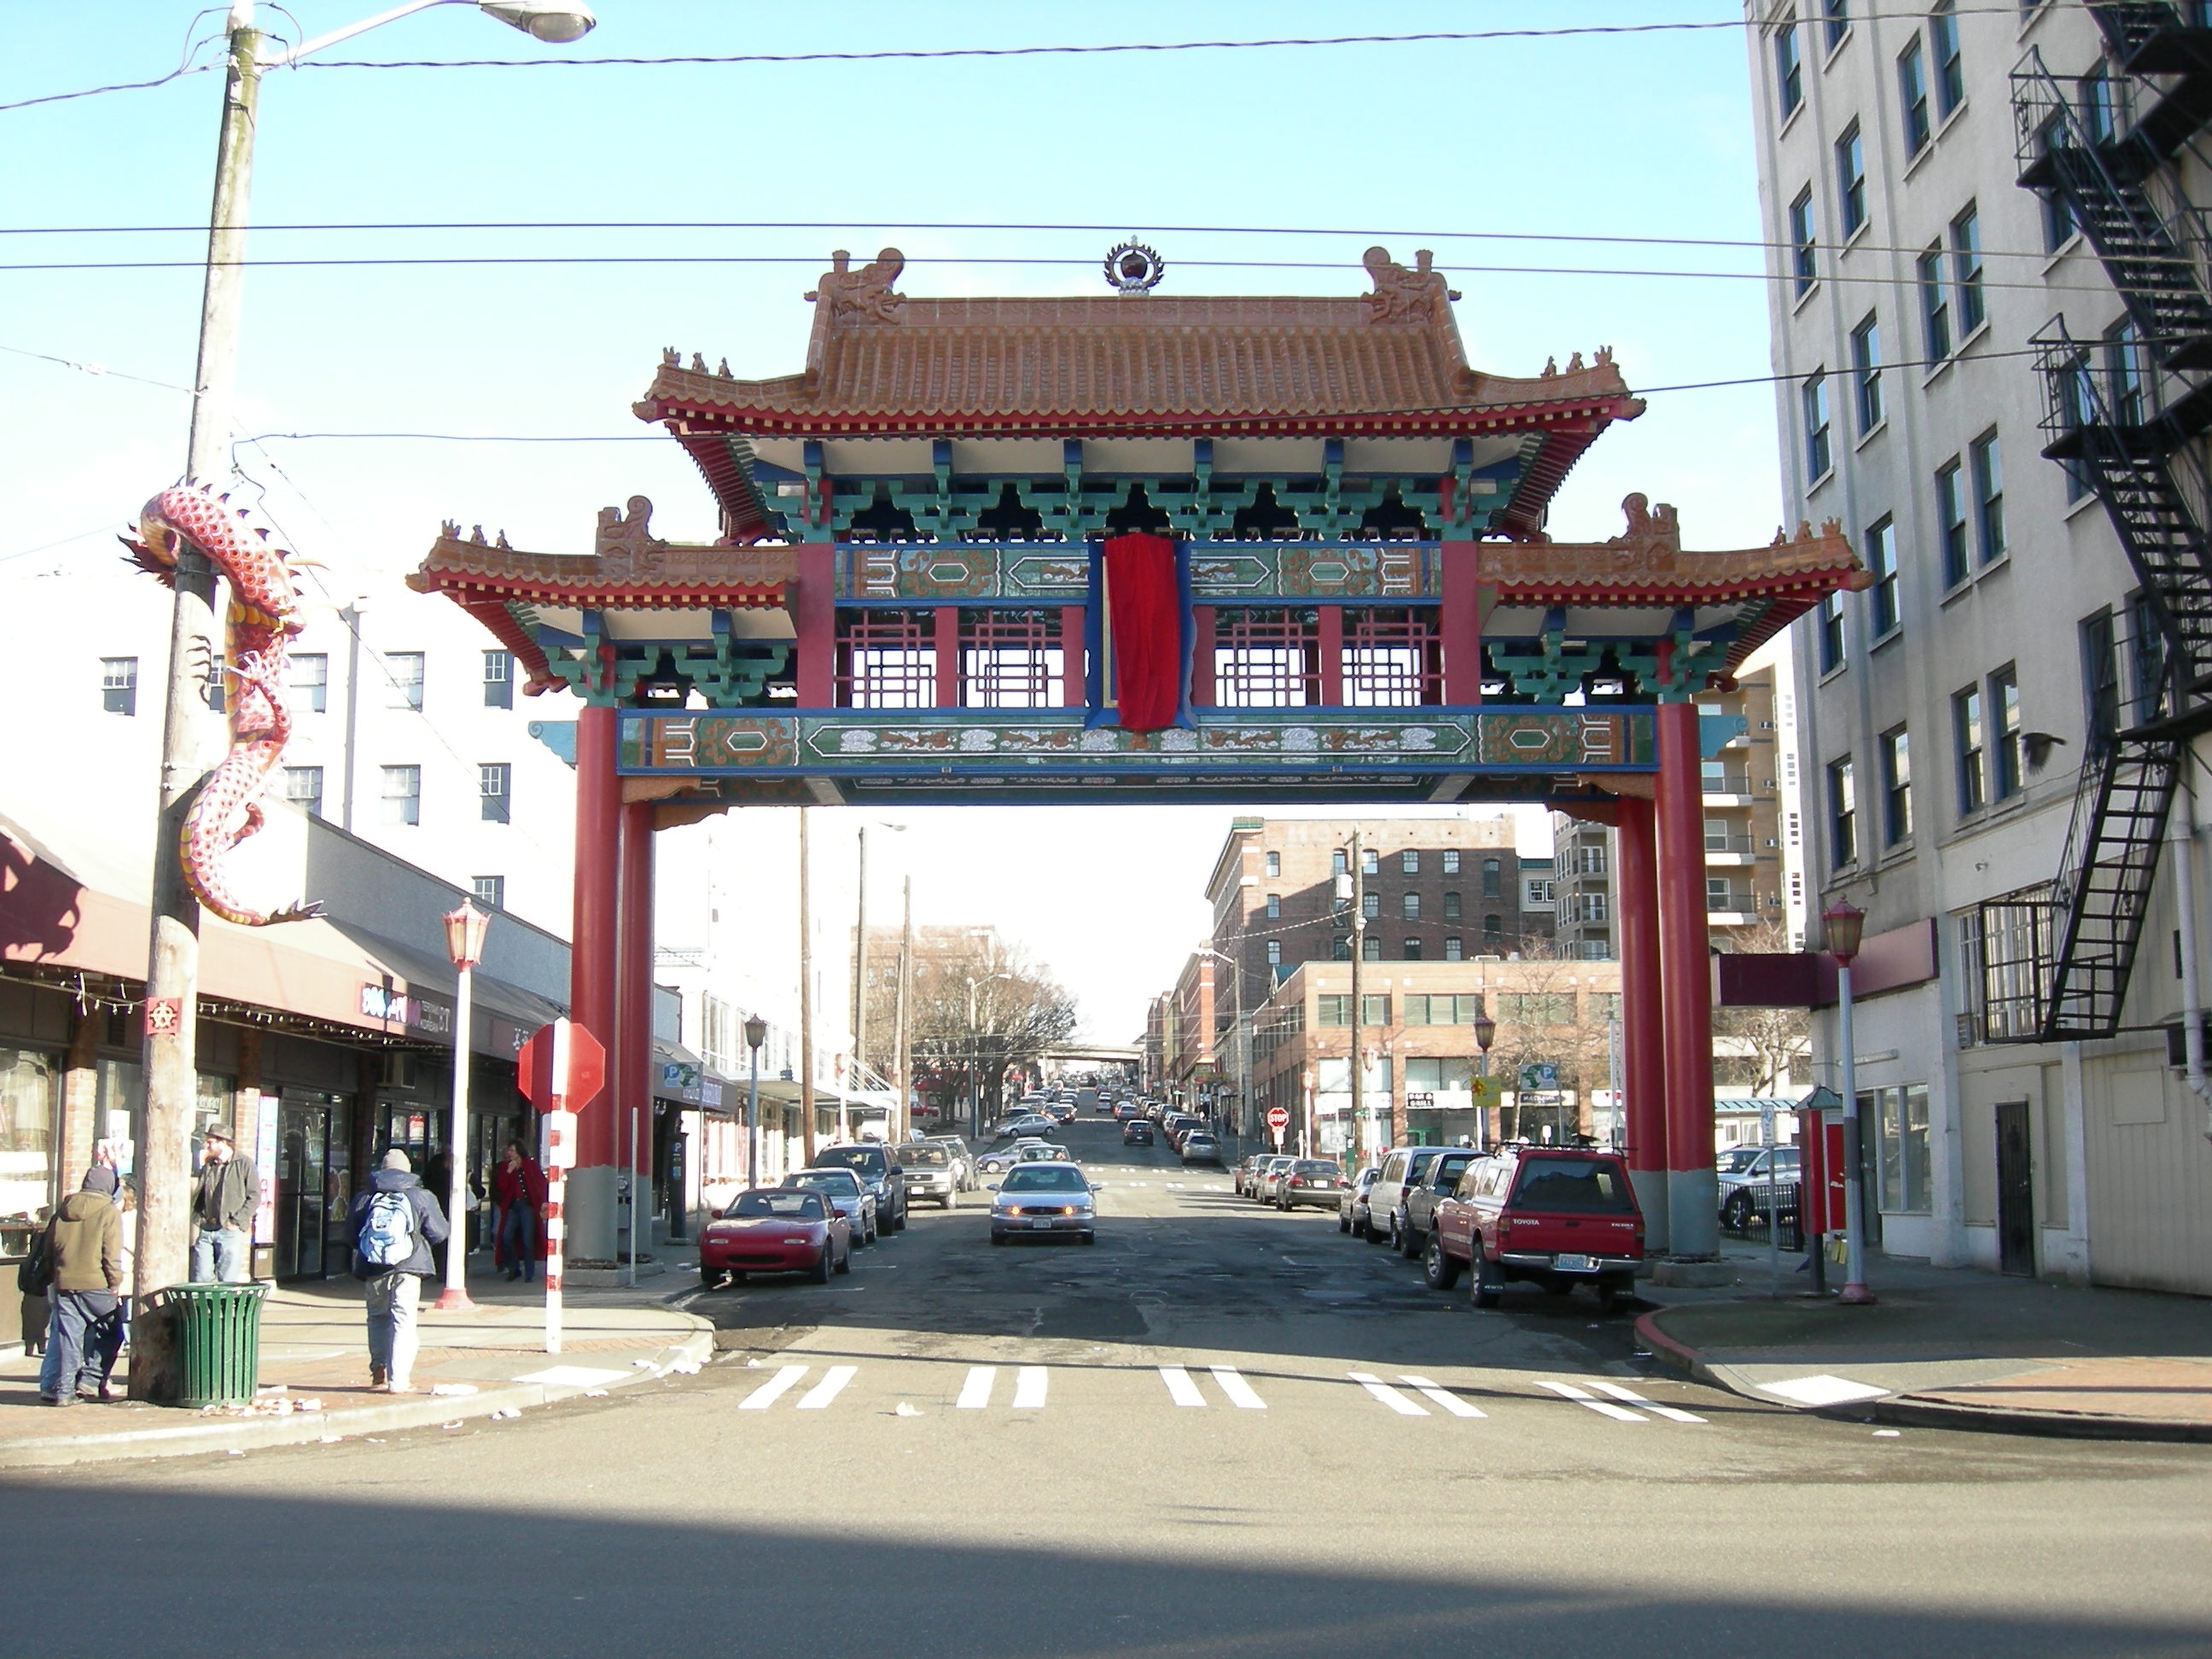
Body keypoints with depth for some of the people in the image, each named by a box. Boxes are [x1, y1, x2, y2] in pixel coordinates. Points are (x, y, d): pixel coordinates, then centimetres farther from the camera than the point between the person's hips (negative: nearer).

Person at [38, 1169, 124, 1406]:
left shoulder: (63, 1210, 12)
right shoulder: (109, 1212, -5)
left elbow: (49, 1249, 17)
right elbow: (111, 1255, -11)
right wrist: (115, 1285, -4)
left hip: (64, 1284, 5)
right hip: (96, 1285, -5)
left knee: (67, 1337, 7)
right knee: (109, 1333, 10)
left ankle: (62, 1389, 6)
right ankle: (90, 1381, 4)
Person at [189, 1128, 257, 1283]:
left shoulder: (244, 1164, -3)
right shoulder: (208, 1165, 13)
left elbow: (254, 1197, -5)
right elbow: (199, 1194, 21)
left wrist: (237, 1221, -11)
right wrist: (198, 1217, 5)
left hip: (230, 1231, -5)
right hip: (206, 1230, 5)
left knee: (228, 1282, -3)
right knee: (201, 1279, 3)